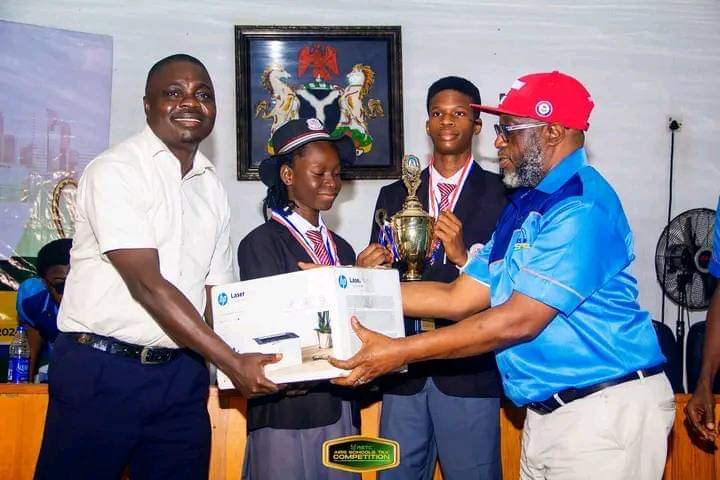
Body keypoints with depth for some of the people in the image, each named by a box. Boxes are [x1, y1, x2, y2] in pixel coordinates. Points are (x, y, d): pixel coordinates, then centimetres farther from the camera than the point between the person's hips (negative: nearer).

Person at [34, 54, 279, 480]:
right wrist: (232, 362, -20)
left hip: (181, 375, 6)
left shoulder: (212, 187, 11)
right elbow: (147, 285, -18)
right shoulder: (115, 171, -10)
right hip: (102, 370, -5)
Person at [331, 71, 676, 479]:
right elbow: (459, 298, 8)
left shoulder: (582, 206, -18)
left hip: (605, 411, -8)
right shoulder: (525, 204, 13)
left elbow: (520, 319, -22)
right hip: (546, 413, 8)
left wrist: (401, 351, -20)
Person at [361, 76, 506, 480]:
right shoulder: (394, 195, 11)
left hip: (469, 370, -3)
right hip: (404, 371, 4)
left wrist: (462, 256, -21)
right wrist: (370, 270, -11)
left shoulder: (500, 194, -1)